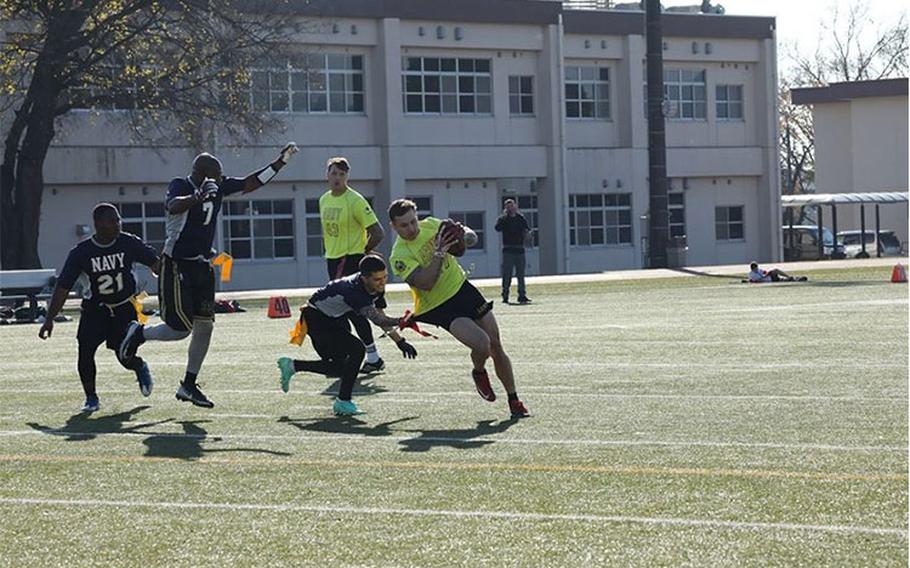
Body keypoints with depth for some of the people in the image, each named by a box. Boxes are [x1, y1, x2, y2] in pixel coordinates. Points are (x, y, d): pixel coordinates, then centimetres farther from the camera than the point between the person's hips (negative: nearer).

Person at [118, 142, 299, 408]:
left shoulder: (218, 187, 4)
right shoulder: (180, 185, -15)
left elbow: (251, 183, 12)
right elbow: (173, 206, -36)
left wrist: (281, 161, 9)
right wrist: (198, 198, -51)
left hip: (202, 266, 7)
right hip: (176, 264, -7)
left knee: (205, 325, 2)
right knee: (181, 328, -9)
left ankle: (188, 385, 13)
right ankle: (140, 333, 20)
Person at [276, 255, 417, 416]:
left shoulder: (377, 287, -12)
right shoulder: (353, 290, -40)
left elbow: (381, 317, 4)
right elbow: (378, 319, -53)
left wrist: (400, 341, 0)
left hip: (336, 317, 9)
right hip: (316, 318, -9)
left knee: (339, 368, 13)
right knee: (357, 350, -24)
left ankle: (292, 365, 32)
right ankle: (343, 402, -14)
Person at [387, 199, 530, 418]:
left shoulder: (430, 225, -2)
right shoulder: (399, 257, -18)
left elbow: (472, 236, 4)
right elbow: (425, 283, -30)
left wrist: (465, 236, -20)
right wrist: (438, 253, -35)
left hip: (462, 288, 6)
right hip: (439, 307, -5)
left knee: (496, 346, 3)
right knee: (481, 344, -24)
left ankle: (514, 402, 17)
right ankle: (479, 374, 12)